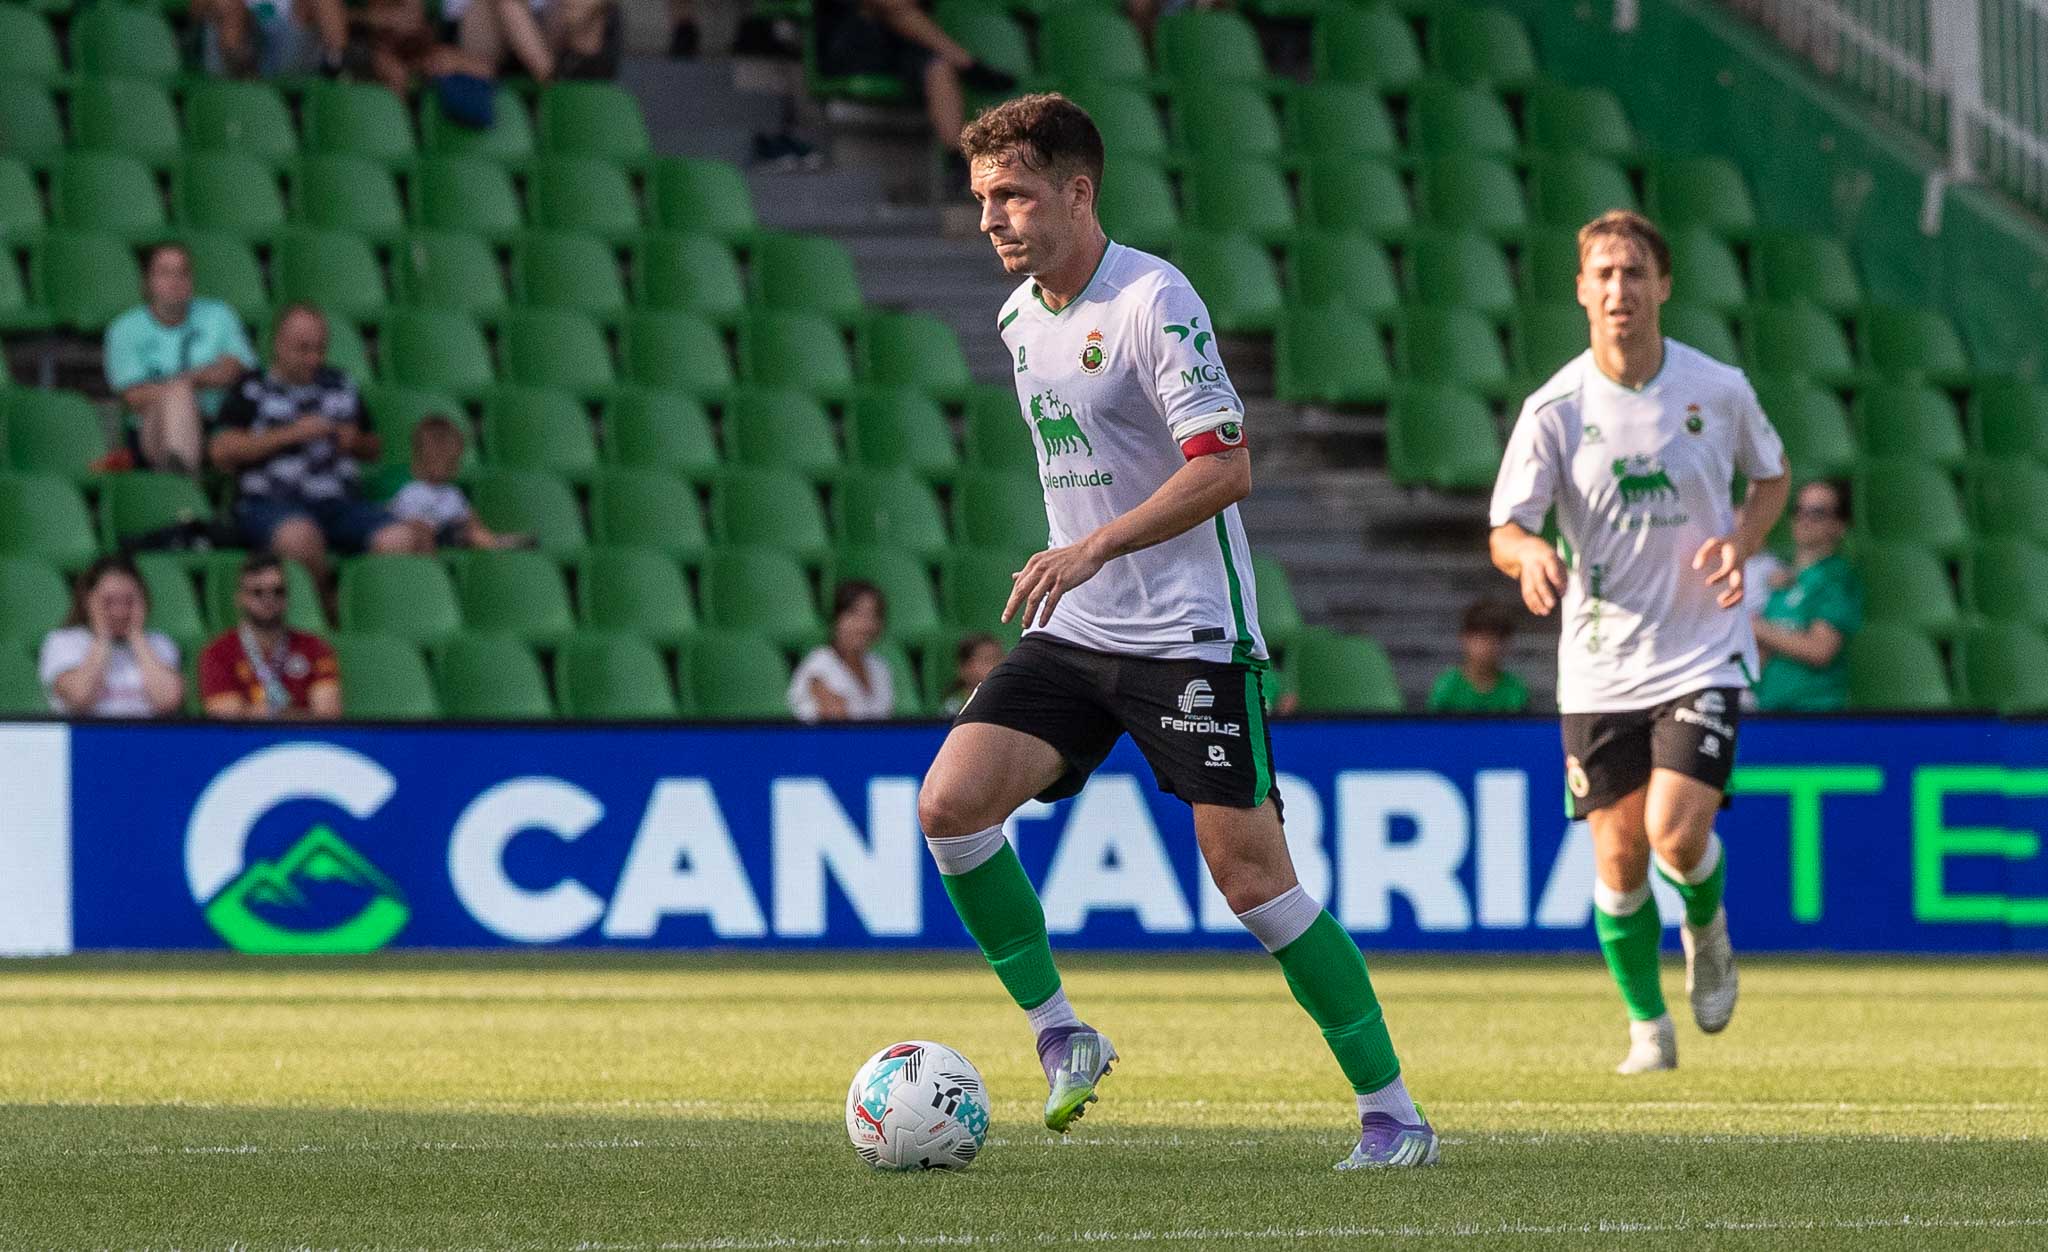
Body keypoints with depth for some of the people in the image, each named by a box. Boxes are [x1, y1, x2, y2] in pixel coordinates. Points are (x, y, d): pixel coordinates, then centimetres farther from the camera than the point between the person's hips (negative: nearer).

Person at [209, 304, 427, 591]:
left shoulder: (340, 386, 23)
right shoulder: (252, 388, 10)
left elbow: (373, 450, 31)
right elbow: (222, 452, -3)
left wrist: (355, 442, 6)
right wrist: (291, 434, -6)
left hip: (341, 501, 4)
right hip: (271, 501, -4)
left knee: (402, 539, -24)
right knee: (300, 536, -40)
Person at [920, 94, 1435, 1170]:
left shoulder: (1152, 301, -15)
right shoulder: (1021, 316, 11)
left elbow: (1225, 467, -22)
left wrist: (1094, 548, -30)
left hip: (1188, 632, -7)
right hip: (1073, 634, 7)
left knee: (1249, 871, -10)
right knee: (950, 802, -11)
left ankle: (1391, 1112, -1)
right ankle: (1058, 1033, 2)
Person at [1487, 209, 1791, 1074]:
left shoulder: (1718, 389, -4)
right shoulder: (1554, 409, -8)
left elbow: (1772, 474, 14)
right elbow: (1505, 529, -9)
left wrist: (1741, 543, -6)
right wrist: (1530, 554, -33)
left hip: (1703, 654, -1)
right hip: (1600, 669, 1)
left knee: (1676, 833, -17)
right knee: (1619, 861, 2)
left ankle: (1706, 929, 17)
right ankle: (1648, 1024, 23)